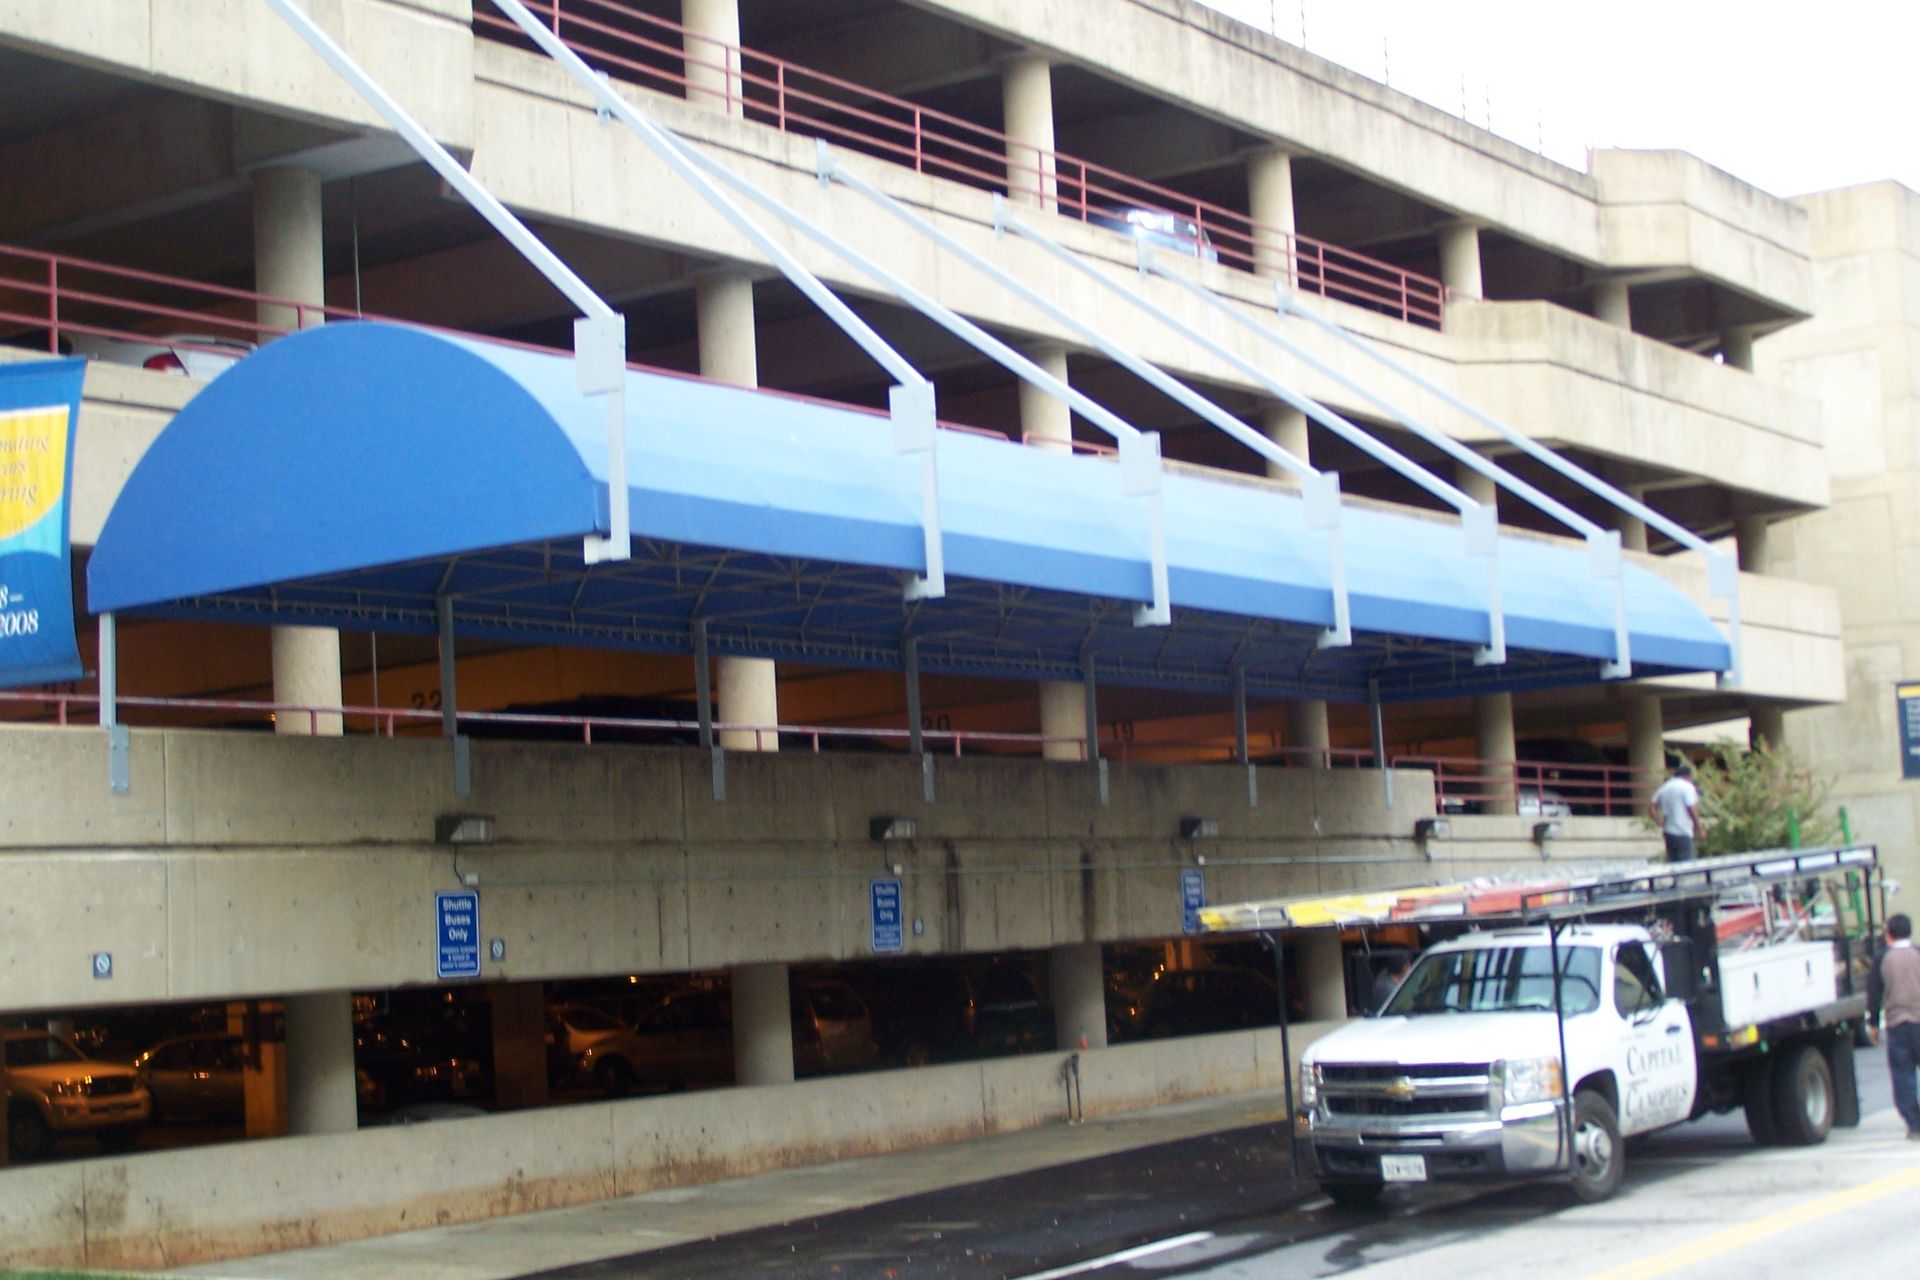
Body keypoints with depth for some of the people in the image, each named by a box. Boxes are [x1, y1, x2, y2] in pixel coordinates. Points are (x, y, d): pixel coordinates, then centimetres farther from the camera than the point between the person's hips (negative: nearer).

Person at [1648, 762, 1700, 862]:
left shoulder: (1665, 787, 13)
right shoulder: (1688, 787, -7)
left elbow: (1651, 806, 13)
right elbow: (1692, 809, -14)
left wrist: (1660, 822, 14)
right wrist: (1698, 827, -5)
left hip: (1668, 831, 7)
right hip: (1683, 833, -7)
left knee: (1672, 862, 12)